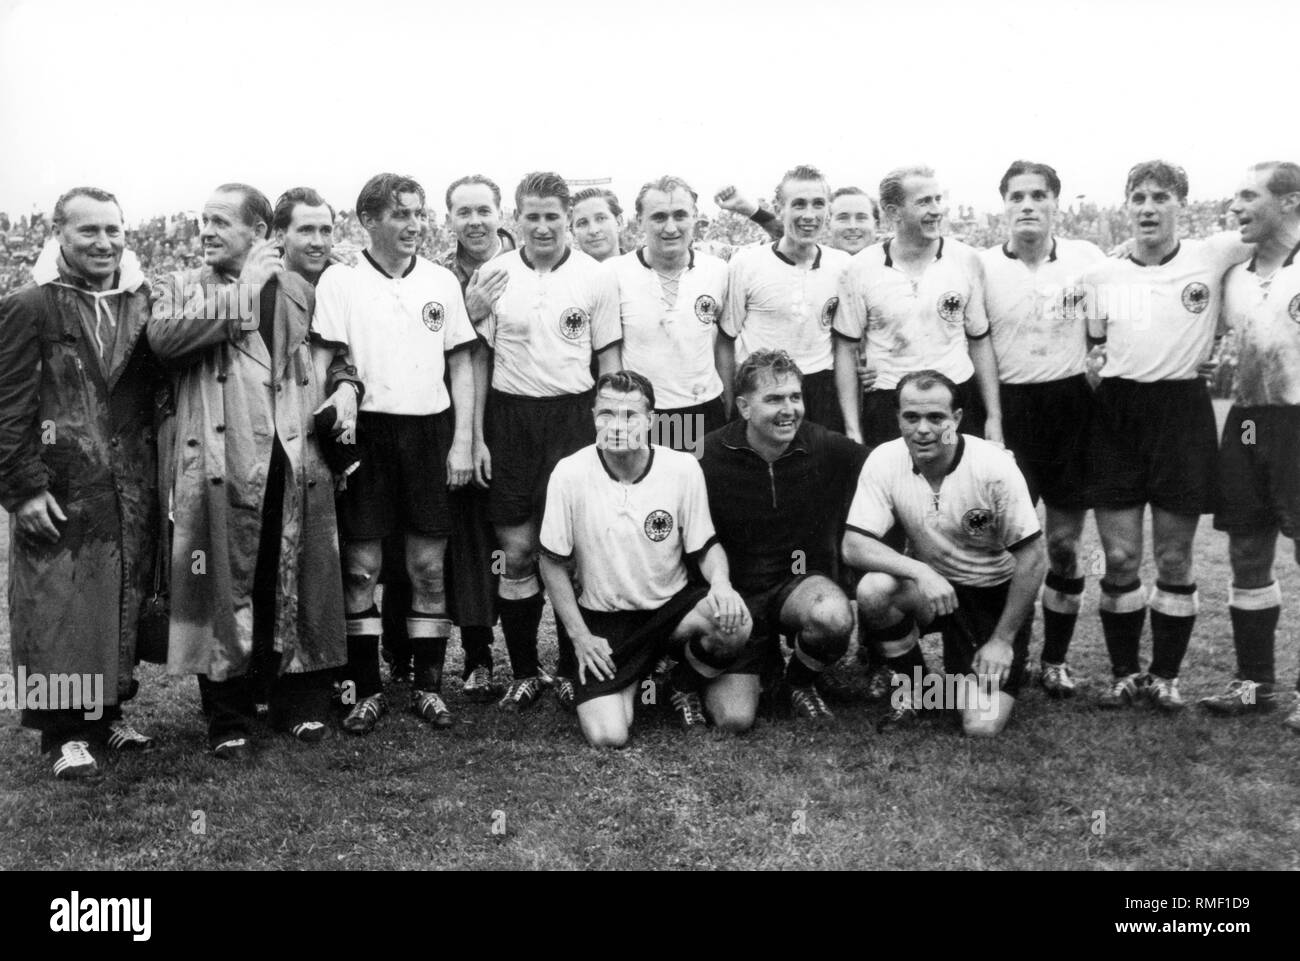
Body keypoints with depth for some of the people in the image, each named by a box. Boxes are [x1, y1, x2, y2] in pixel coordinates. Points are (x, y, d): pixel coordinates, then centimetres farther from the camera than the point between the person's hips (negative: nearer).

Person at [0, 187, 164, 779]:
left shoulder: (142, 302, 9)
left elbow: (159, 381, 15)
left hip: (132, 489, 5)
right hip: (61, 491, -5)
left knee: (125, 601, 11)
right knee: (59, 606, -1)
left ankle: (107, 712, 25)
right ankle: (65, 734, 10)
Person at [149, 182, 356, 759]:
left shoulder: (299, 290, 14)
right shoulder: (185, 287, 7)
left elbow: (333, 354, 25)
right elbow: (163, 335, -14)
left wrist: (345, 386, 4)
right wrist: (243, 293, -12)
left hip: (297, 462, 2)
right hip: (222, 464, -2)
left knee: (301, 587, 8)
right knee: (226, 591, 2)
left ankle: (302, 705, 24)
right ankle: (229, 721, 15)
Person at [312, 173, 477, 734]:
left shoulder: (441, 281, 8)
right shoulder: (340, 281, 1)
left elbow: (461, 367, 9)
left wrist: (463, 441, 2)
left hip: (430, 429, 2)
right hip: (366, 430, -2)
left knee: (429, 566, 5)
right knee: (361, 567, 2)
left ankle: (428, 685, 17)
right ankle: (367, 691, 14)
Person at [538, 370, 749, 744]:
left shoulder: (683, 468, -11)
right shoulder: (570, 474, -14)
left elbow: (706, 545, 1)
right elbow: (552, 562, -3)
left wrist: (721, 582, -22)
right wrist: (580, 636, -6)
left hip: (672, 603, 1)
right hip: (605, 618, -1)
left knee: (733, 624, -32)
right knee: (607, 737, -18)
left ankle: (685, 687, 4)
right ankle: (628, 682, 20)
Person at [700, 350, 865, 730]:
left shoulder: (829, 449, -9)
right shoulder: (709, 457, -11)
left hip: (801, 584, 1)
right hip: (737, 592, -1)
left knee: (834, 616, -36)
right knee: (734, 719, -15)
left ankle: (802, 680, 2)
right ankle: (761, 660, 23)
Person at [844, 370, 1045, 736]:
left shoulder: (994, 466, -21)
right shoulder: (884, 461, -14)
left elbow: (1032, 558, -15)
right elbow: (853, 544, -19)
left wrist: (1003, 640, -13)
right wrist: (918, 571, -35)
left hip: (995, 593, -2)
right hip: (927, 583, 3)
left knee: (982, 726, -17)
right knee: (873, 589, -32)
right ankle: (910, 681, -2)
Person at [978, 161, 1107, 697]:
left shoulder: (1087, 258, 2)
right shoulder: (982, 266, -2)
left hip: (1072, 406, 1)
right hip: (1010, 407, -1)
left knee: (1064, 543, 6)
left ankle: (1055, 661, 20)